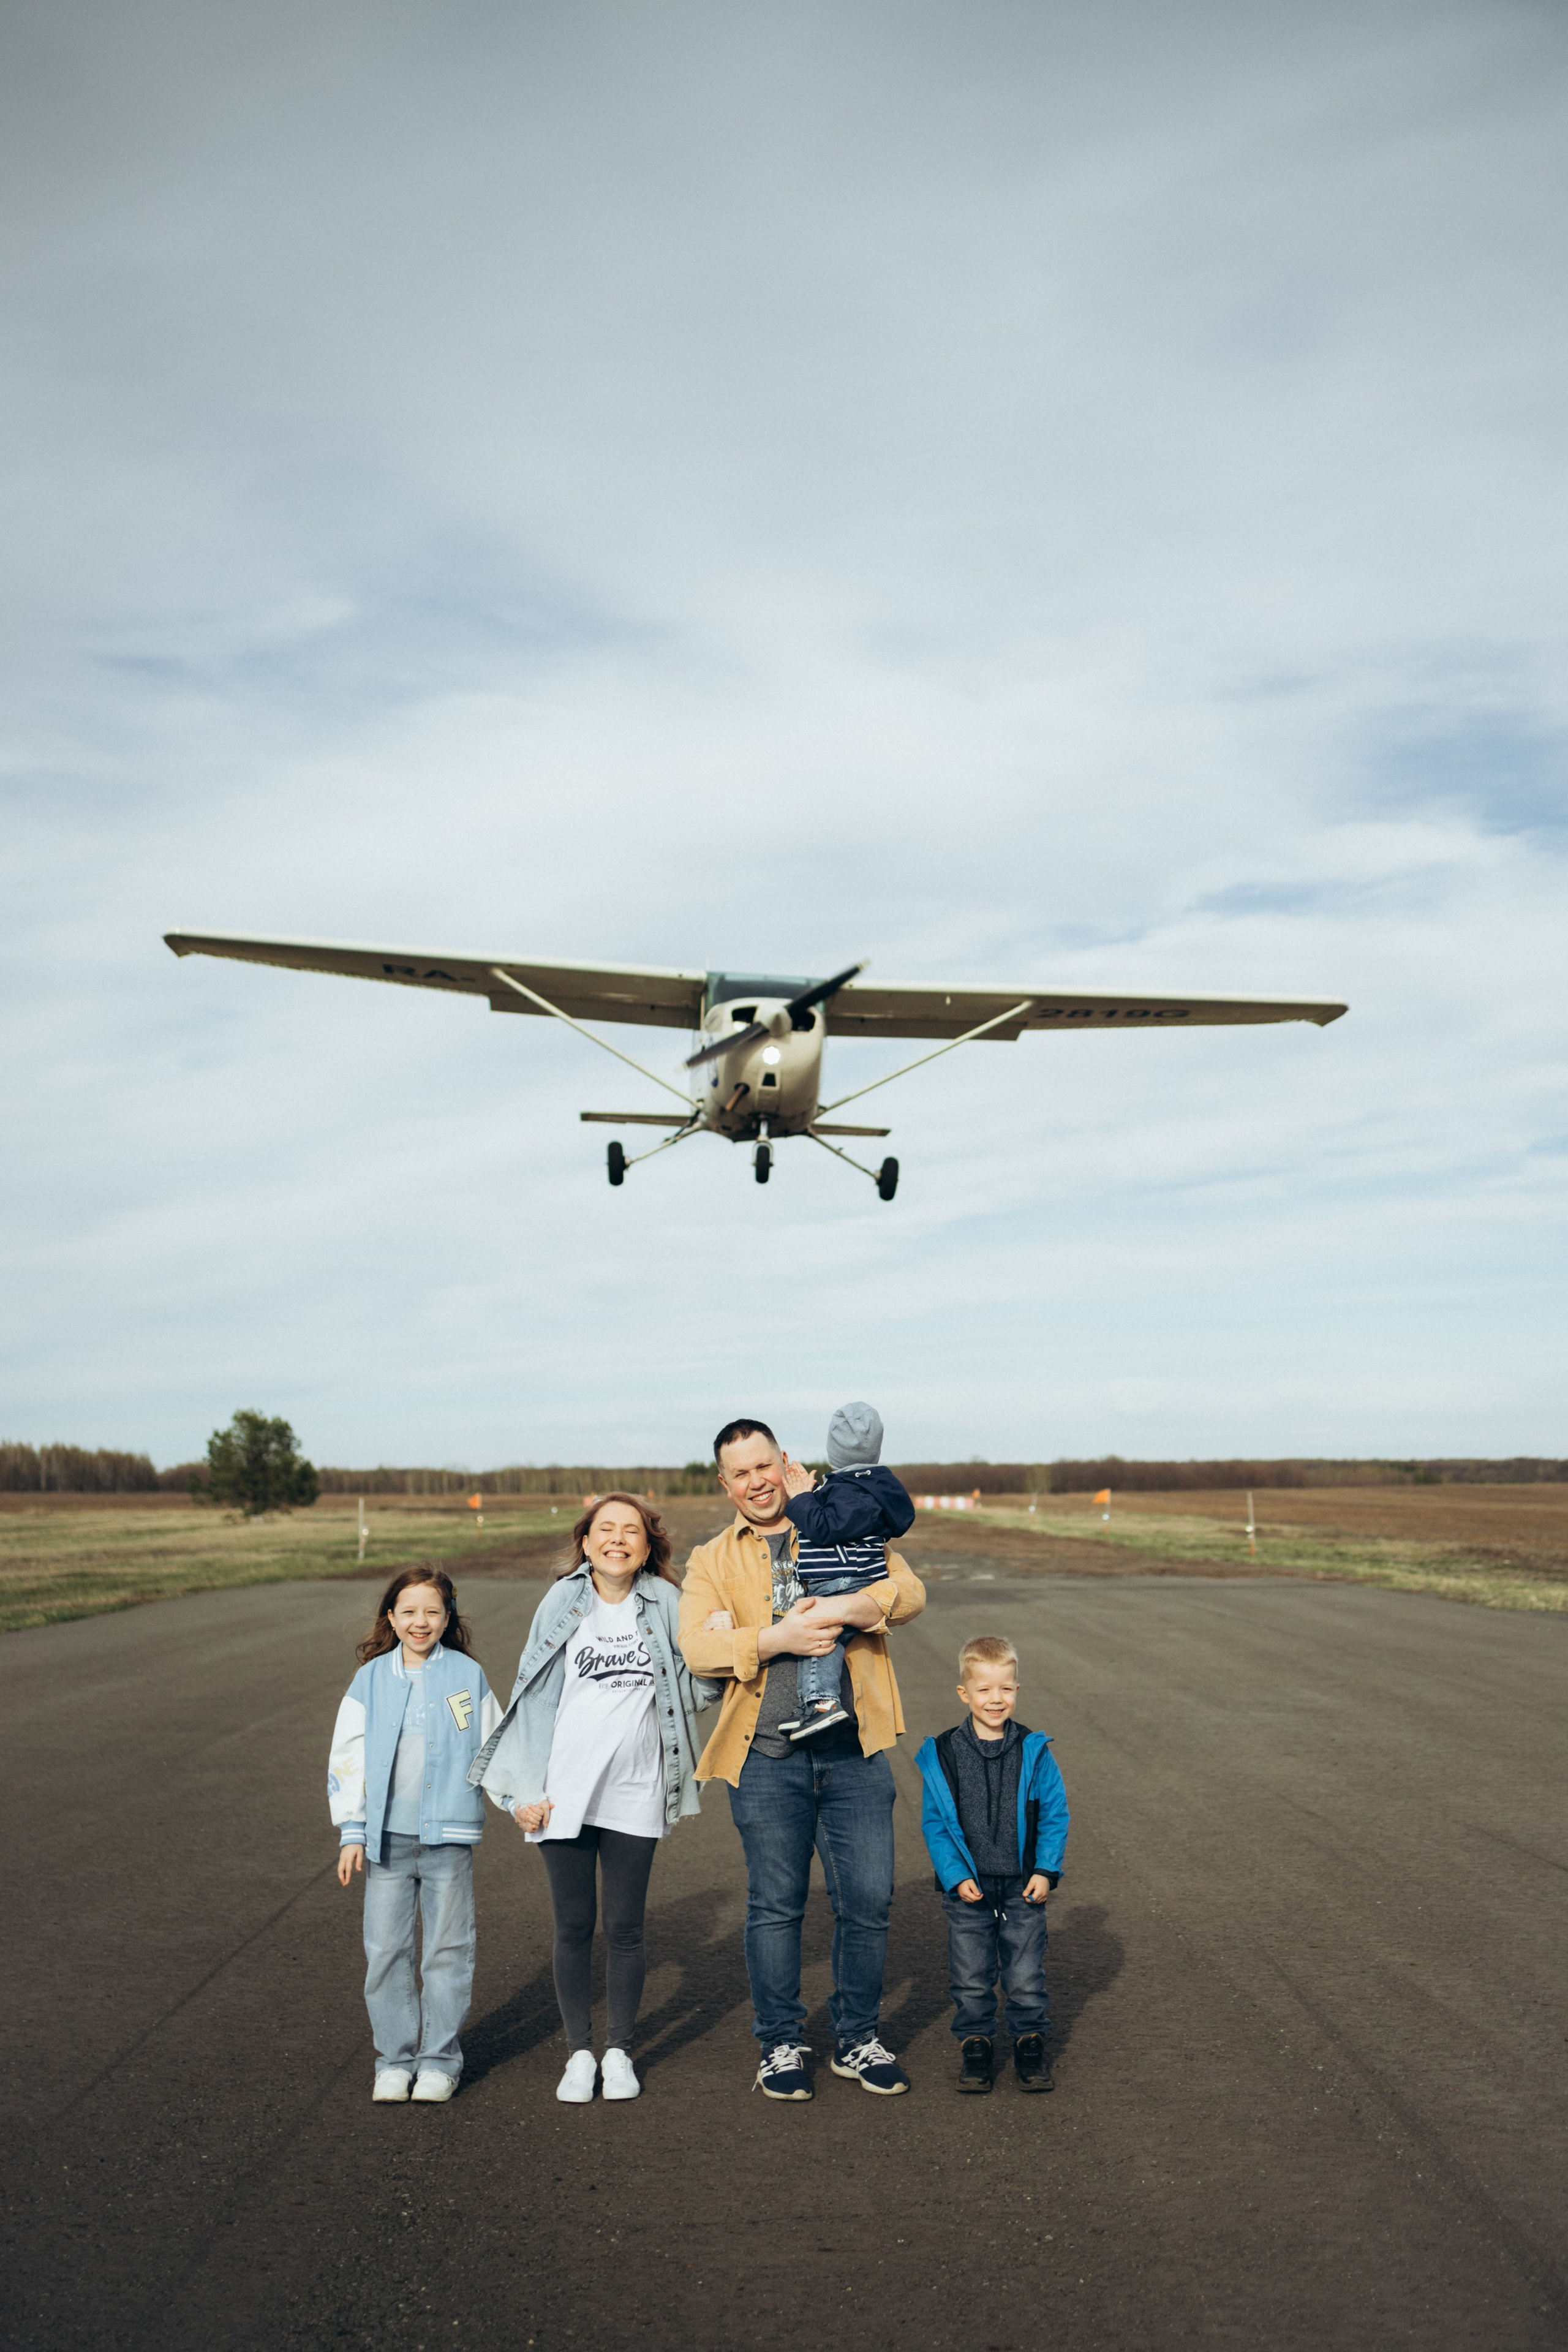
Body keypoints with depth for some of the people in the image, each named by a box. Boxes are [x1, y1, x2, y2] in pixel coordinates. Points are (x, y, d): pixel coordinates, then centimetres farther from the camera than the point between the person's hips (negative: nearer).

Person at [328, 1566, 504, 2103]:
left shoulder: (468, 1675, 2)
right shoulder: (372, 1679, 3)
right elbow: (347, 1758, 4)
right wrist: (351, 1833, 1)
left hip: (449, 1836, -1)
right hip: (387, 1837, 1)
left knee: (448, 1949, 5)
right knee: (386, 1951, 4)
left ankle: (440, 2059, 18)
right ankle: (394, 2059, 17)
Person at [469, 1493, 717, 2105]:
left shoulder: (665, 1604, 1)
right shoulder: (562, 1603, 0)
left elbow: (702, 1684, 6)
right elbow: (532, 1697, 2)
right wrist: (525, 1789, -2)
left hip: (635, 1795, 0)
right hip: (564, 1794, 0)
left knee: (625, 1928, 8)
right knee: (573, 1928, 7)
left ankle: (619, 2050, 24)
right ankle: (580, 2052, 21)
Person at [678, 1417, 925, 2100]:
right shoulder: (711, 1561, 8)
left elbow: (909, 1592, -5)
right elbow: (697, 1646, -7)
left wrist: (837, 1609, -21)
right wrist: (777, 1639, -20)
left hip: (853, 1751, 1)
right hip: (767, 1757, 0)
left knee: (868, 1900, 5)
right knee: (775, 1907, 7)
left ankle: (857, 2041, 23)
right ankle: (780, 2045, 23)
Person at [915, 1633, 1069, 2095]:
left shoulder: (1033, 1751, -4)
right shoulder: (942, 1755, -6)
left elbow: (1055, 1814, 2)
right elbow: (934, 1822, -1)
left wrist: (1046, 1870, -5)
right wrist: (955, 1876, -9)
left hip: (1023, 1888, 0)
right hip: (968, 1890, 0)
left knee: (1026, 1976, 8)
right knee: (971, 1979, 9)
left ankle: (1031, 2039, 27)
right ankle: (974, 2041, 27)